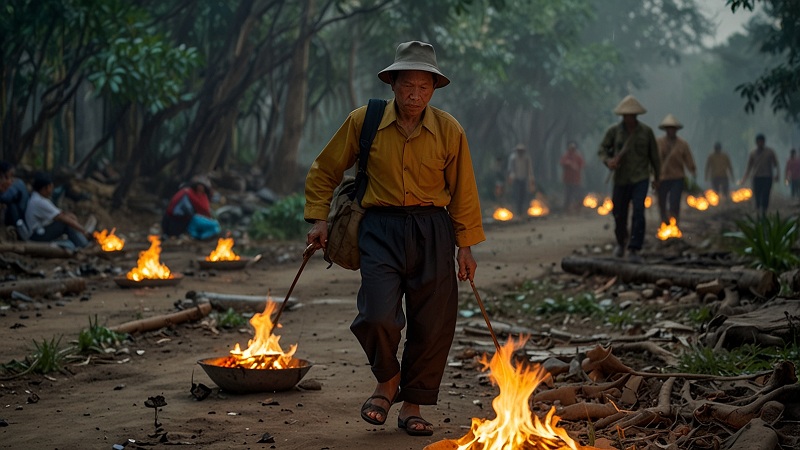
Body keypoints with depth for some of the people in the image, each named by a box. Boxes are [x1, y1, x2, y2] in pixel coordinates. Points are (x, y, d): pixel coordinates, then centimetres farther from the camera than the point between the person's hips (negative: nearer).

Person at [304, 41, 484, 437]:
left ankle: (412, 407, 22)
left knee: (432, 323, 2)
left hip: (432, 230, 1)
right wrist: (319, 218, 3)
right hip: (381, 229, -1)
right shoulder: (364, 122, -1)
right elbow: (324, 170, 11)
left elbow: (462, 192, 8)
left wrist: (465, 246, 8)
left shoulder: (449, 131, 0)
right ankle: (388, 381, 14)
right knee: (378, 316, -18)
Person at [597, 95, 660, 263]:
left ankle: (634, 251, -15)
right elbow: (602, 149, 2)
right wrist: (608, 161, -21)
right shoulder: (614, 130, -4)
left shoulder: (646, 131, -3)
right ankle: (621, 241, 41)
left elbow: (654, 155, 8)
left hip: (641, 179, -1)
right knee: (619, 215, 10)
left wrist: (657, 177, 18)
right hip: (621, 179, 1)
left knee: (638, 212, -17)